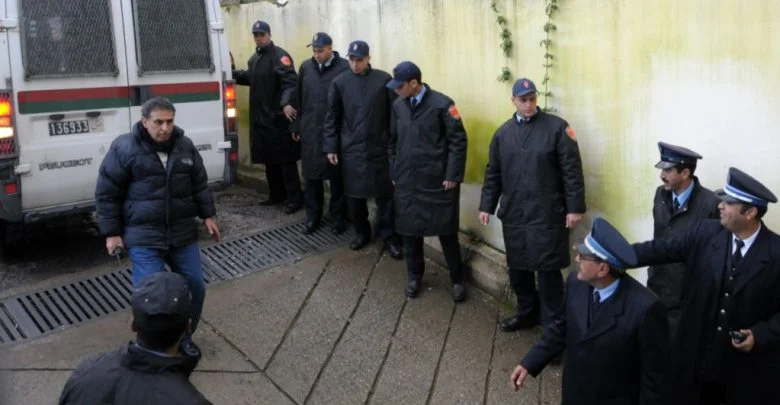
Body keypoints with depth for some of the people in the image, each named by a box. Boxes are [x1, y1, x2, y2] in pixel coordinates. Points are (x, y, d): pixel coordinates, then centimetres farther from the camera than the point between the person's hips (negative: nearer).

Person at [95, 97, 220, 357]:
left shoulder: (185, 146, 5)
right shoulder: (124, 148, -9)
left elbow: (200, 184, 17)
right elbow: (107, 194, -4)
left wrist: (207, 215, 13)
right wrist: (112, 233, -5)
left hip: (183, 234, 5)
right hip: (143, 238, -4)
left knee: (195, 287, 10)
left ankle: (183, 337, 32)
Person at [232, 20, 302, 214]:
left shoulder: (279, 55, -12)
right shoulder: (254, 58, 17)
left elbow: (290, 81, -24)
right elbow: (249, 77, 29)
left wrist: (286, 103, -39)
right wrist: (231, 72, 14)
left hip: (278, 118, -9)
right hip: (261, 117, 9)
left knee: (286, 160, -4)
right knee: (269, 159, 16)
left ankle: (294, 198, 2)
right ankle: (277, 194, 27)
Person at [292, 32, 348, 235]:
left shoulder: (344, 67, -8)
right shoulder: (306, 67, 6)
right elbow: (299, 98, 10)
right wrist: (297, 125, 9)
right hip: (310, 131, 4)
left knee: (337, 176, 7)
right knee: (312, 175, 10)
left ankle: (337, 216, 20)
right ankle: (312, 216, 22)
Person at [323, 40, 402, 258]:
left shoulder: (384, 79, -3)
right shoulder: (340, 82, 3)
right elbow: (332, 117, 5)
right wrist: (330, 146, 2)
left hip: (380, 148, -1)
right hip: (351, 148, 2)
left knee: (385, 194, 3)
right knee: (354, 194, 9)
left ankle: (389, 237, 15)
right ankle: (361, 232, 27)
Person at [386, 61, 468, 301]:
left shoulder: (442, 104, -11)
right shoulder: (398, 106, 5)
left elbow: (458, 141, -10)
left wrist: (452, 176, -13)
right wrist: (394, 173, 11)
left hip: (438, 181, -4)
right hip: (406, 181, 5)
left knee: (447, 232, 5)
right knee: (409, 230, 12)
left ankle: (457, 280, 22)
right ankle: (414, 276, 32)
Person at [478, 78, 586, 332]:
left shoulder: (556, 127, -5)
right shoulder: (503, 132, 9)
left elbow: (572, 170, -7)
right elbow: (493, 173, 13)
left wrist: (575, 207, -11)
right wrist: (487, 205, 11)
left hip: (547, 214, -4)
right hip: (513, 214, 5)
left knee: (548, 270, 0)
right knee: (517, 268, 13)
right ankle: (526, 314, 32)